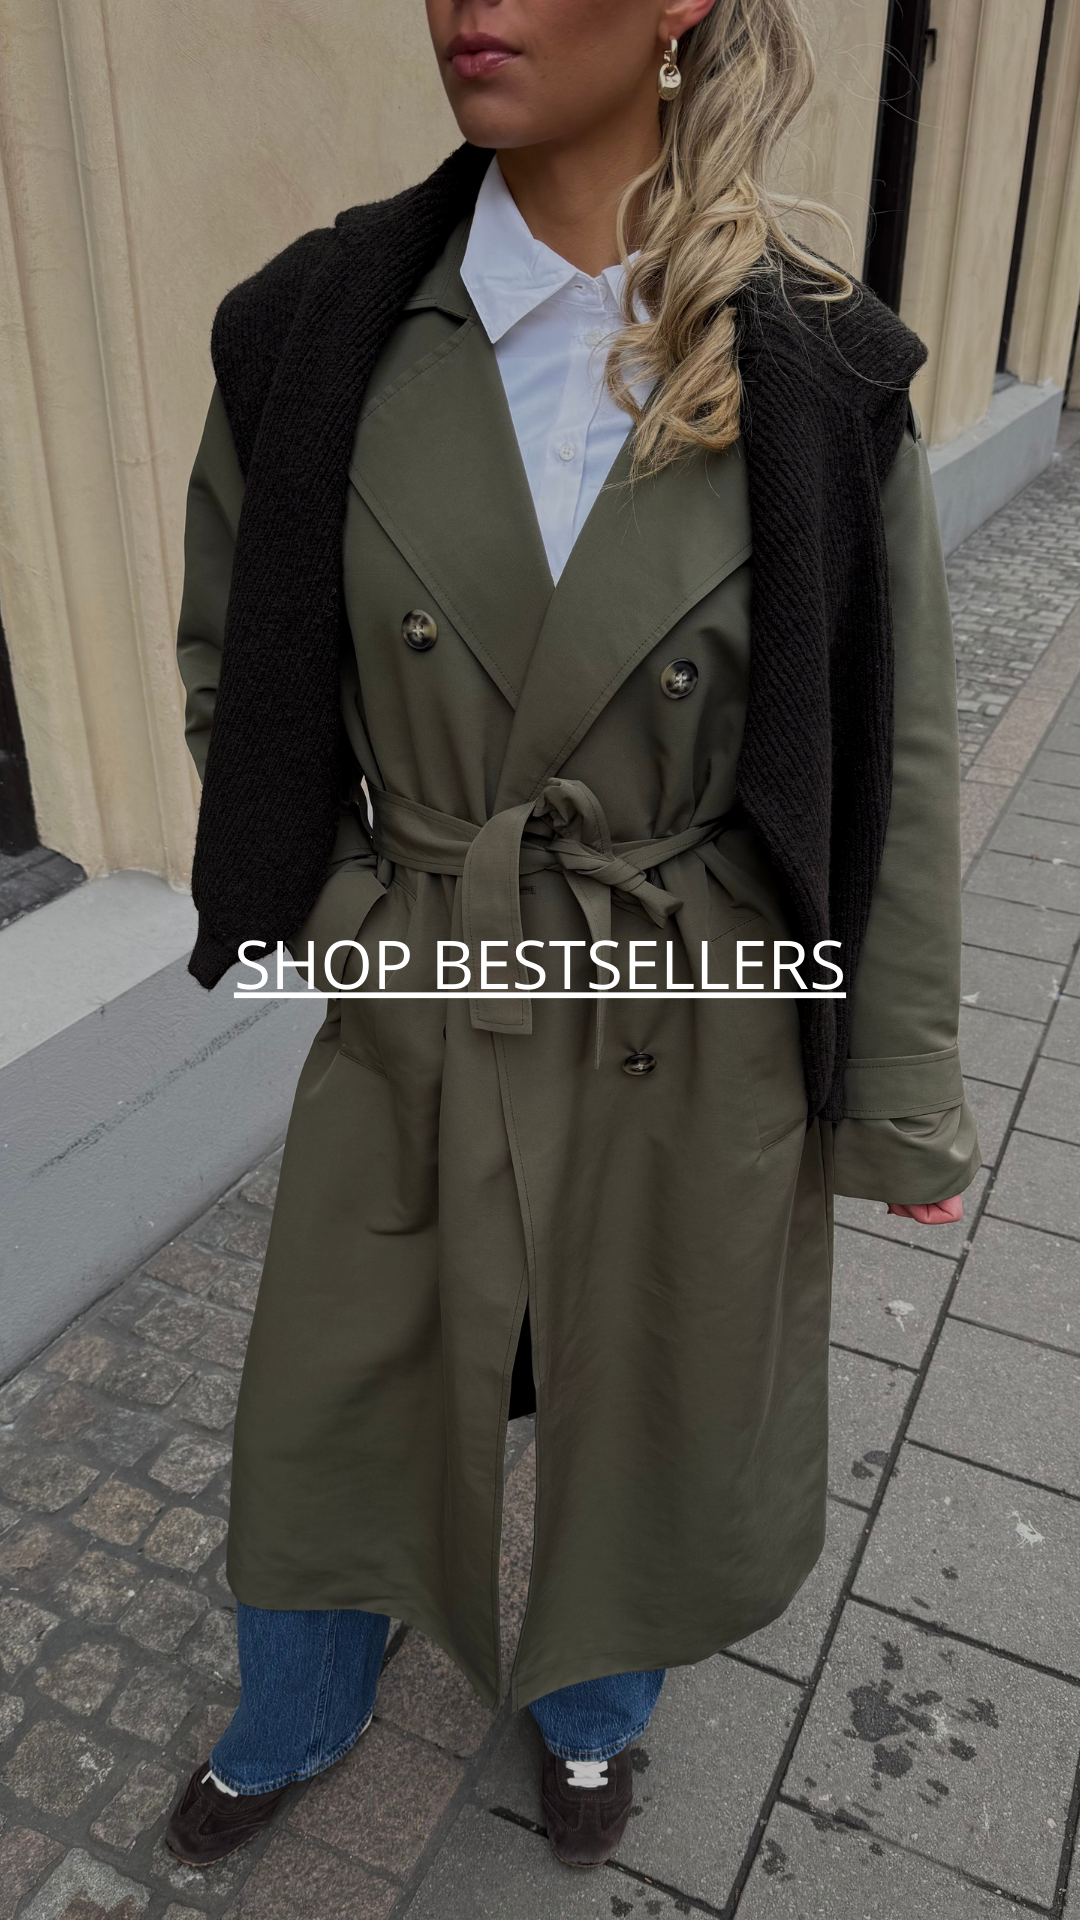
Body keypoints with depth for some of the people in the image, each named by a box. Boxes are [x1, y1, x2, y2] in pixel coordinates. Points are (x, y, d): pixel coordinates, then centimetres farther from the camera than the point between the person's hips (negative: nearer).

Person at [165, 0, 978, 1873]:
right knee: (334, 1412, 22)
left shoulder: (821, 377, -11)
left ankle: (590, 1699, 59)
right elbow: (230, 664, 6)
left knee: (650, 1425, 22)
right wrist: (340, 914, 0)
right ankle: (291, 1723, 58)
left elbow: (895, 764, -5)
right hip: (412, 1024, 2)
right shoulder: (320, 329, -8)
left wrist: (902, 1101, -2)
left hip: (703, 1045, 0)